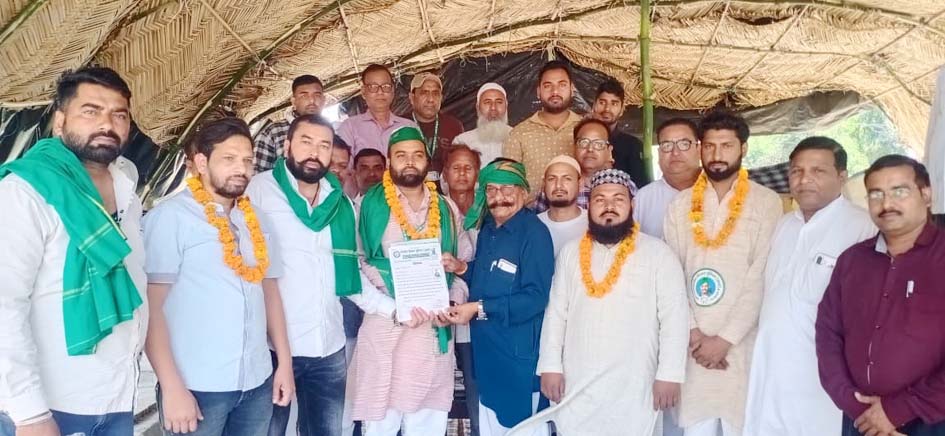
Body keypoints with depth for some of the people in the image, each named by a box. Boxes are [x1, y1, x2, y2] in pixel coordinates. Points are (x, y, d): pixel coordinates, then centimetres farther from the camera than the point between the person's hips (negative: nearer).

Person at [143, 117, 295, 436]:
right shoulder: (170, 216, -10)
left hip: (257, 383, 6)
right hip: (197, 387, -5)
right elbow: (151, 307, -11)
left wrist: (285, 363, 9)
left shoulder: (256, 220, 9)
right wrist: (172, 387, -14)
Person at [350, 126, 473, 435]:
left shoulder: (446, 208, 10)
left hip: (435, 333, 3)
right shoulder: (370, 205, -1)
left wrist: (453, 303, -3)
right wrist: (395, 307, -13)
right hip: (384, 331, -3)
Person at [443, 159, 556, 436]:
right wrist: (462, 268, -1)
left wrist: (479, 308, -23)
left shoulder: (534, 232, -17)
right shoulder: (487, 228, 8)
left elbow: (535, 297, -23)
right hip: (485, 347, 8)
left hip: (518, 351, -8)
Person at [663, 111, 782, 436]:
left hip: (742, 343, -2)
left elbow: (761, 279, -8)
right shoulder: (681, 205, 6)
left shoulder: (766, 203, -3)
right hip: (693, 344, 2)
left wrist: (726, 339, -12)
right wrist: (692, 333, -7)